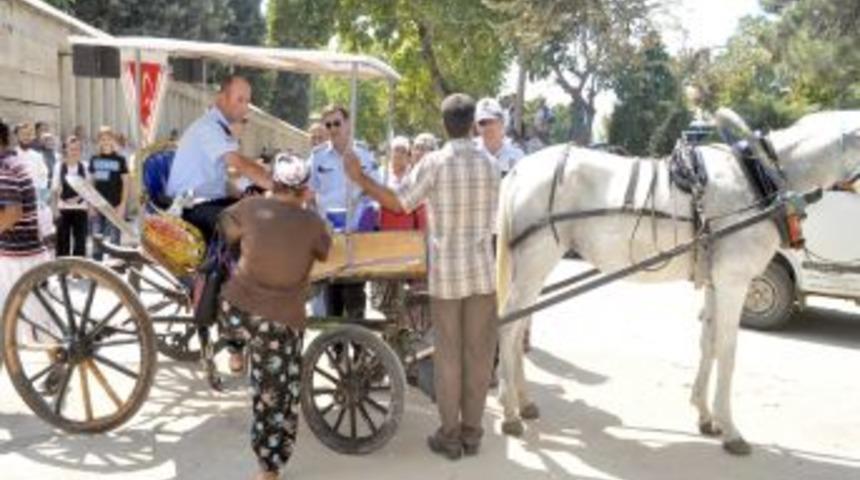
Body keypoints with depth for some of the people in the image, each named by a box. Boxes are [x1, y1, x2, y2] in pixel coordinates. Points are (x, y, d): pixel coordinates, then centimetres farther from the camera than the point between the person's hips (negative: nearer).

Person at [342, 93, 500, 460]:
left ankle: (450, 436, 15)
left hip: (446, 271, -2)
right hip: (482, 270, 2)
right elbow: (491, 219, 7)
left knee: (448, 355, 7)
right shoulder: (490, 165, 2)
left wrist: (359, 178, 1)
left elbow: (398, 203, -7)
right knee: (479, 353, 9)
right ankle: (471, 432, 18)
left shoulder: (435, 163, -9)